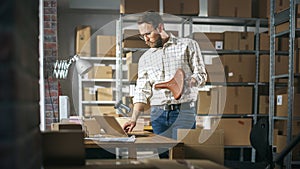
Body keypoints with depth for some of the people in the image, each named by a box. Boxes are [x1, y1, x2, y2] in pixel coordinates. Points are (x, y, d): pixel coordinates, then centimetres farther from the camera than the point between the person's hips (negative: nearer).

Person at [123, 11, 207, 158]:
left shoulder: (188, 45, 6)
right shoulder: (145, 58, 16)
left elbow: (201, 75, 4)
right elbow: (142, 91, 11)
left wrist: (187, 82, -19)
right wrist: (134, 118, -2)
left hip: (184, 111, -3)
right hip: (158, 114, 4)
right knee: (162, 155, 1)